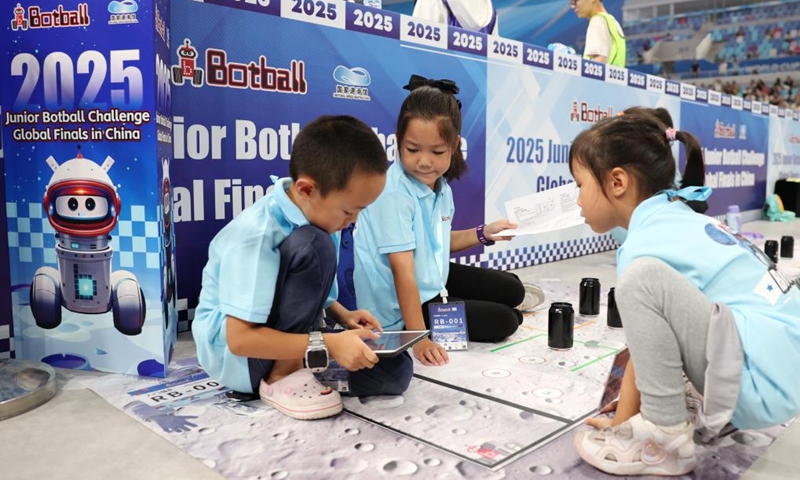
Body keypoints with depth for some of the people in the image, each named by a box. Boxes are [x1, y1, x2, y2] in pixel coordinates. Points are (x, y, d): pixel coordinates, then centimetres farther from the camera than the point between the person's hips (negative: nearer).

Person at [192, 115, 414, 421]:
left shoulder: (317, 212, -3)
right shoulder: (255, 233, -28)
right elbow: (240, 339, -29)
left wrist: (343, 316, -4)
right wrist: (328, 345, -33)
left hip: (288, 336, 8)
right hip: (231, 351, -7)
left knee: (394, 370, -12)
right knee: (314, 246, -32)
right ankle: (282, 378, -17)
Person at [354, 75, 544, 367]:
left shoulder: (441, 185, -1)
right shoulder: (394, 193, -28)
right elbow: (403, 270, -31)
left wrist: (483, 233, 7)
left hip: (433, 281, 8)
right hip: (399, 311, -8)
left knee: (511, 288, 16)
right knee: (502, 321, -5)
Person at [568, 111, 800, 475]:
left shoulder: (646, 243, -13)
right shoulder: (680, 220, 12)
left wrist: (622, 421, 6)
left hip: (763, 386, -10)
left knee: (643, 278, -24)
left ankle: (665, 440, -10)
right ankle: (720, 413, 17)